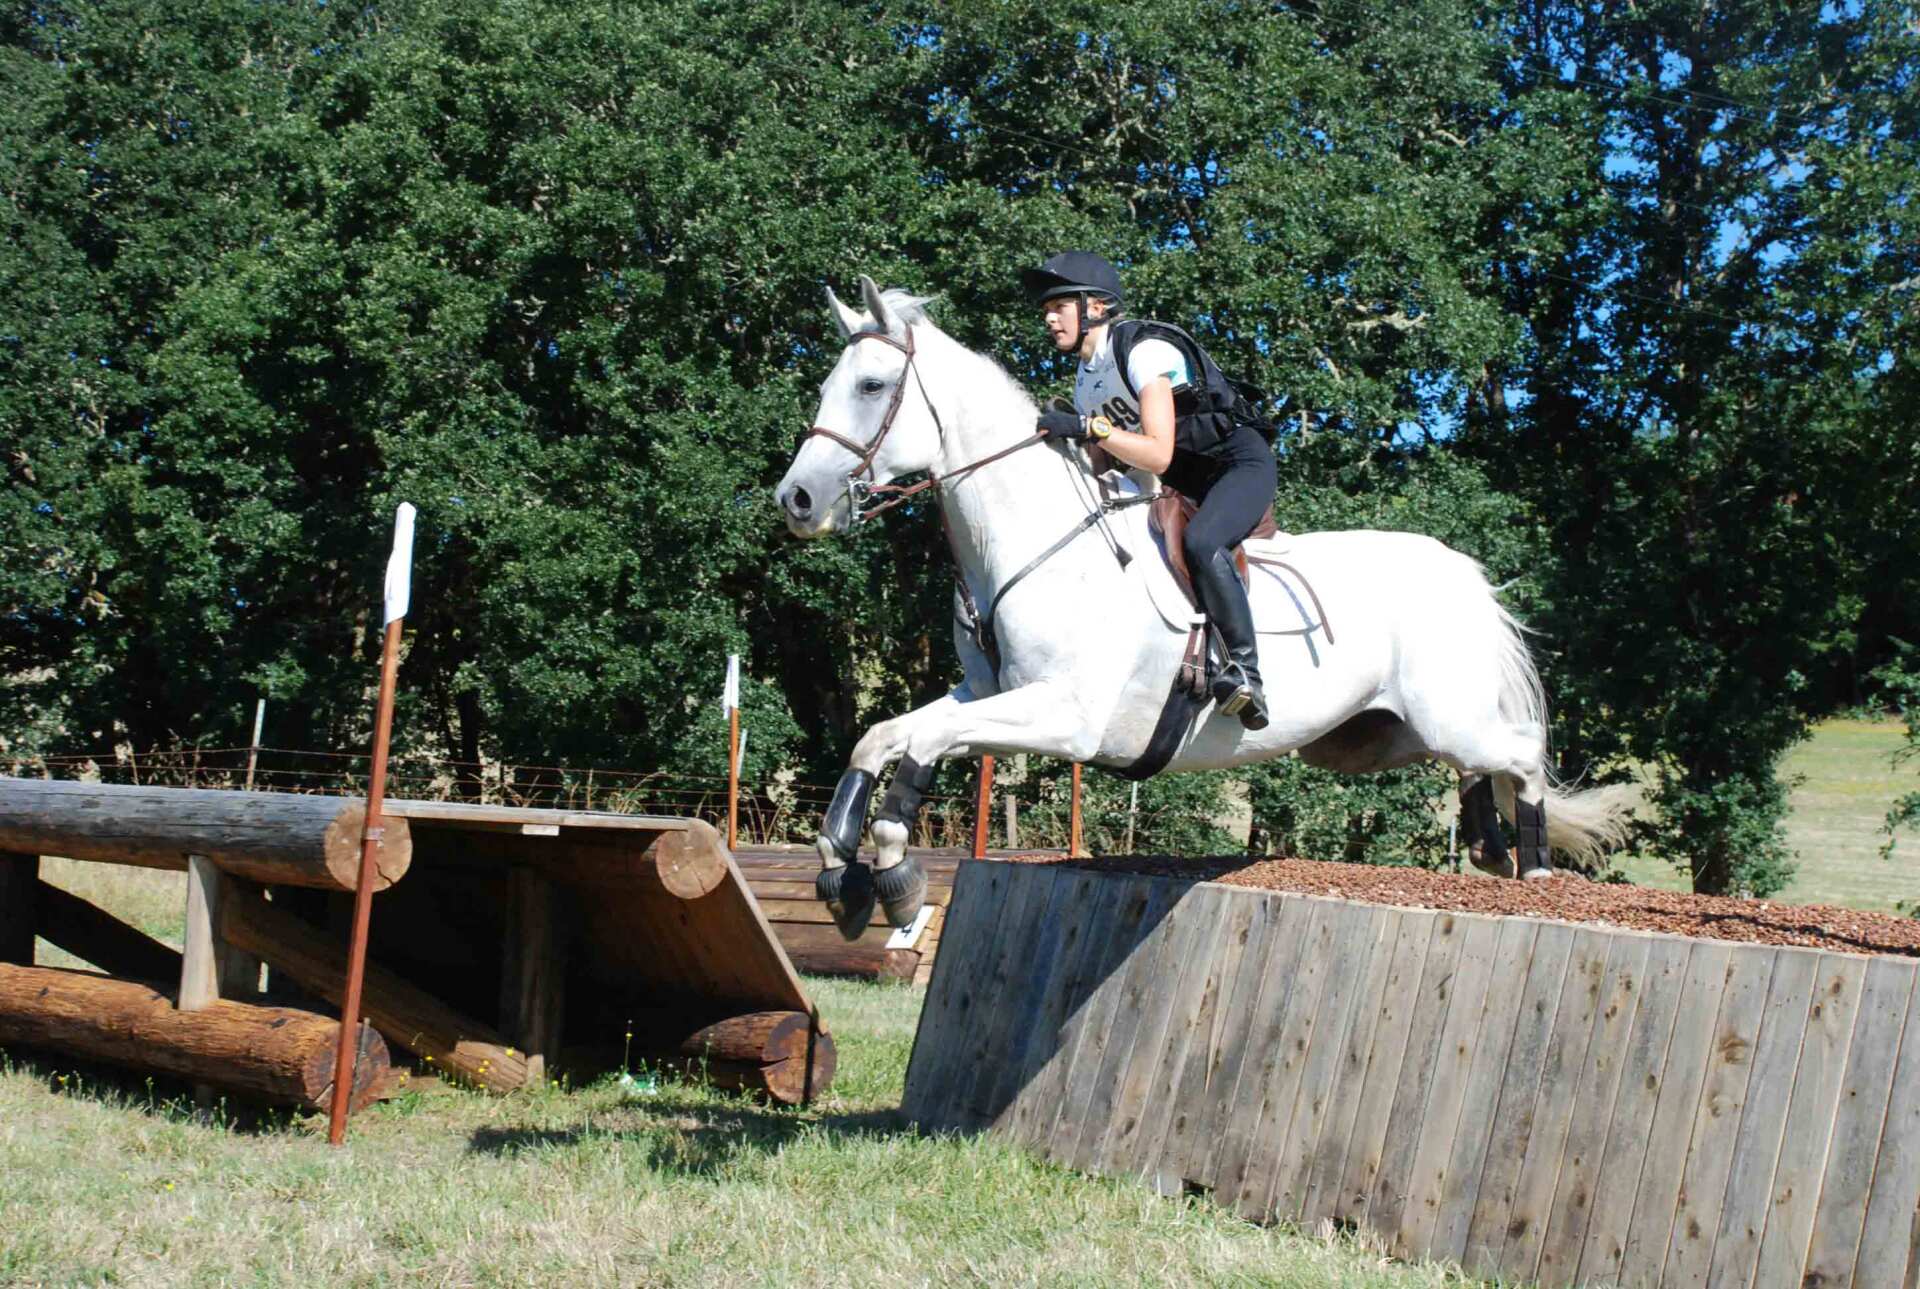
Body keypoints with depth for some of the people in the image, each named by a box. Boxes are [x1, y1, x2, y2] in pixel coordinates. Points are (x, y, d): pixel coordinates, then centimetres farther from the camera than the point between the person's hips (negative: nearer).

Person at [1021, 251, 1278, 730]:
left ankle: (1246, 668, -32)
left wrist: (1088, 427, -34)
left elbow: (1158, 455, -28)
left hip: (1240, 461, -10)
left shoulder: (1146, 350, -19)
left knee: (1200, 542, -37)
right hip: (1183, 479, 10)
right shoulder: (1085, 378, 7)